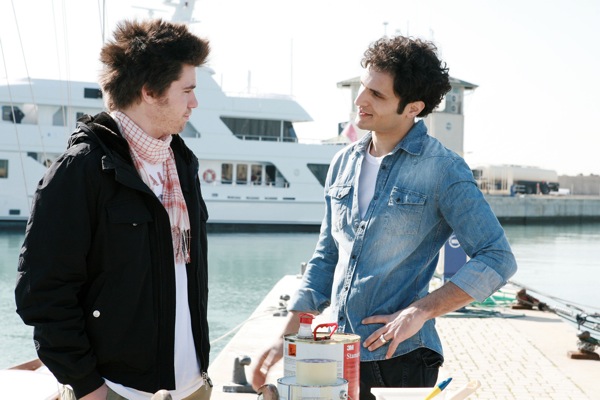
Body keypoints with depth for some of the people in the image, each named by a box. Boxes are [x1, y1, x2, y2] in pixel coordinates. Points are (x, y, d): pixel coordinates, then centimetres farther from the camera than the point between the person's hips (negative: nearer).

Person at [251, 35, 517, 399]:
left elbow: (498, 259, -14)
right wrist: (288, 337, 8)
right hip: (338, 355, 6)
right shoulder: (344, 163, 8)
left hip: (400, 359, -5)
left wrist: (420, 311, -21)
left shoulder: (443, 170, -10)